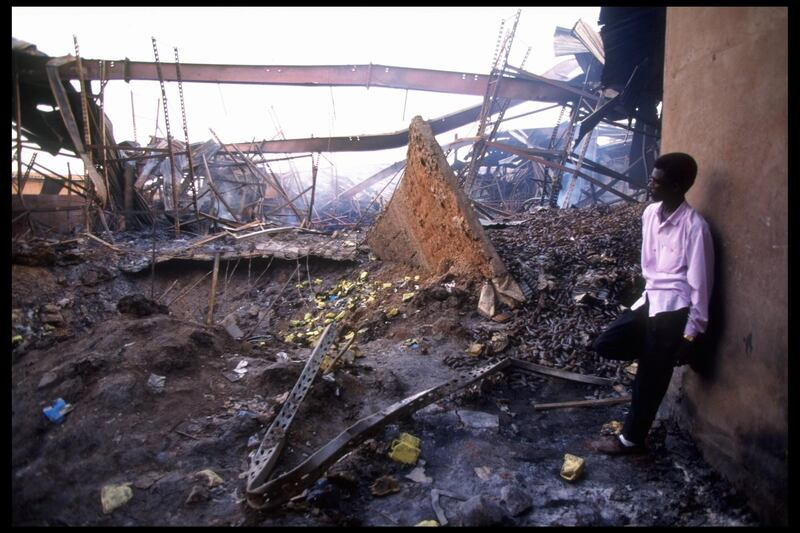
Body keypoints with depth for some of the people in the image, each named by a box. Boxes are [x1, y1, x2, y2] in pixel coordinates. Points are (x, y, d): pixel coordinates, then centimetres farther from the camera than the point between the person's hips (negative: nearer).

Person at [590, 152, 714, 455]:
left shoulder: (694, 226, -19)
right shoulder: (650, 213, 3)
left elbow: (700, 284, -16)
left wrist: (691, 335, -13)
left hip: (673, 309, -8)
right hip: (650, 299, 8)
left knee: (649, 379, 3)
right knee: (605, 346, 4)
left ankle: (631, 439, 20)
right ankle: (660, 353, 21)